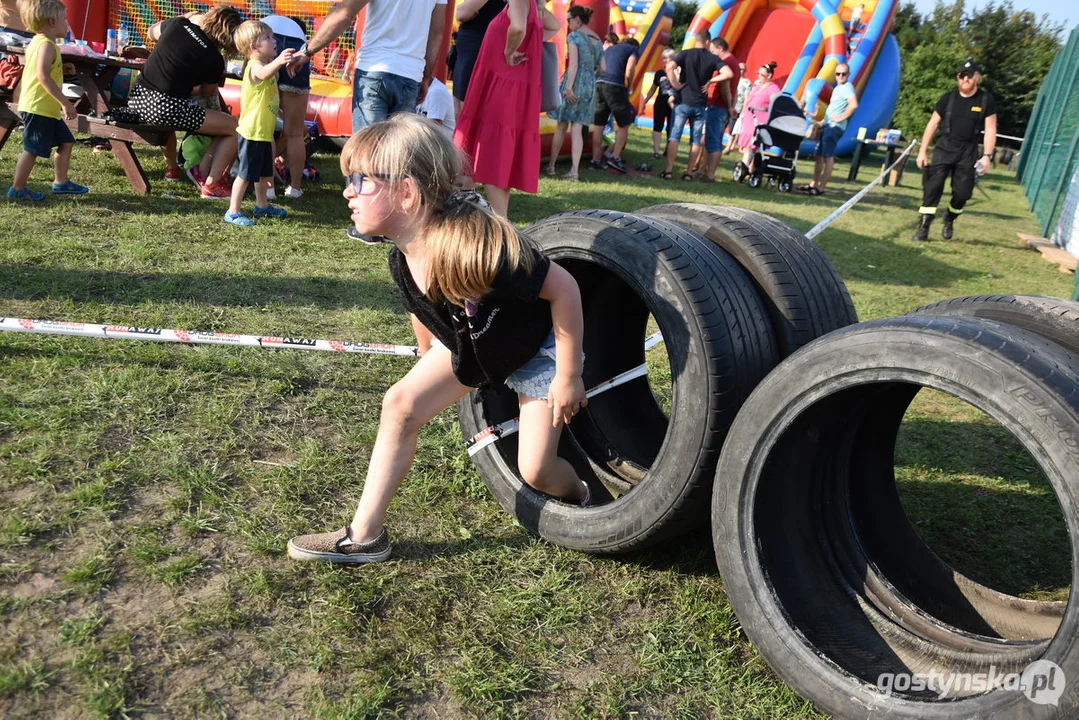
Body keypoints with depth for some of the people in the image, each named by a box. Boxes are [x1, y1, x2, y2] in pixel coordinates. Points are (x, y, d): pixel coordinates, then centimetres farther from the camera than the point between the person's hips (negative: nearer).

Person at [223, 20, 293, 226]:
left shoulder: (265, 63, 13)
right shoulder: (255, 65, -19)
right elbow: (263, 73, -46)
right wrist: (278, 60, -62)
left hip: (264, 132, 10)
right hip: (252, 132, -10)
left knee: (264, 172, 22)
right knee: (245, 174, -6)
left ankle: (262, 206, 37)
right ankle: (233, 212, 0)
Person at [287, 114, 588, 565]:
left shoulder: (477, 246, -40)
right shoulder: (404, 260, -16)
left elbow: (564, 289, -31)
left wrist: (568, 377, -23)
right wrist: (430, 365, 21)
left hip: (541, 350, -6)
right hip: (473, 345, 6)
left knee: (535, 472, -7)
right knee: (401, 404, -7)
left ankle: (580, 501, 31)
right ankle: (364, 536, 3)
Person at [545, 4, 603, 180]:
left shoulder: (574, 36, -6)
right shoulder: (598, 40, 13)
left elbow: (573, 64, -16)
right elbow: (602, 68, 12)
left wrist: (569, 88, -20)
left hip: (574, 83, -5)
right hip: (590, 86, 5)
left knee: (561, 126, 6)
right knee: (577, 129, 3)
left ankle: (551, 165, 15)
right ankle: (574, 170, -5)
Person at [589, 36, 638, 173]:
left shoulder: (609, 49, 27)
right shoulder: (633, 50, 9)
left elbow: (601, 68, 21)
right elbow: (628, 73, -6)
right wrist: (628, 88, 10)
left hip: (599, 83, 6)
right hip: (615, 86, -6)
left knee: (598, 125, 8)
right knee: (624, 124, 6)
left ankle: (596, 160, 10)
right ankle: (615, 157, -1)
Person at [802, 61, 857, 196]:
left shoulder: (847, 87, -10)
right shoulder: (837, 88, 19)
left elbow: (854, 105, -27)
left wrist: (841, 118, -21)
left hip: (835, 127, -10)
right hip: (827, 125, 10)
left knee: (828, 156, -9)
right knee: (819, 155, 12)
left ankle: (821, 188, -9)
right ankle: (814, 184, 19)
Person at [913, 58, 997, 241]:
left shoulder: (986, 100, -1)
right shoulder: (948, 98, 0)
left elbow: (990, 130, 0)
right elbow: (933, 124, 5)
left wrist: (986, 155, -9)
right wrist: (923, 150, 0)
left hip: (968, 152, 0)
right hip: (944, 148, 0)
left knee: (962, 192, 1)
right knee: (932, 186, -13)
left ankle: (949, 219, 29)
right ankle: (923, 227, -11)